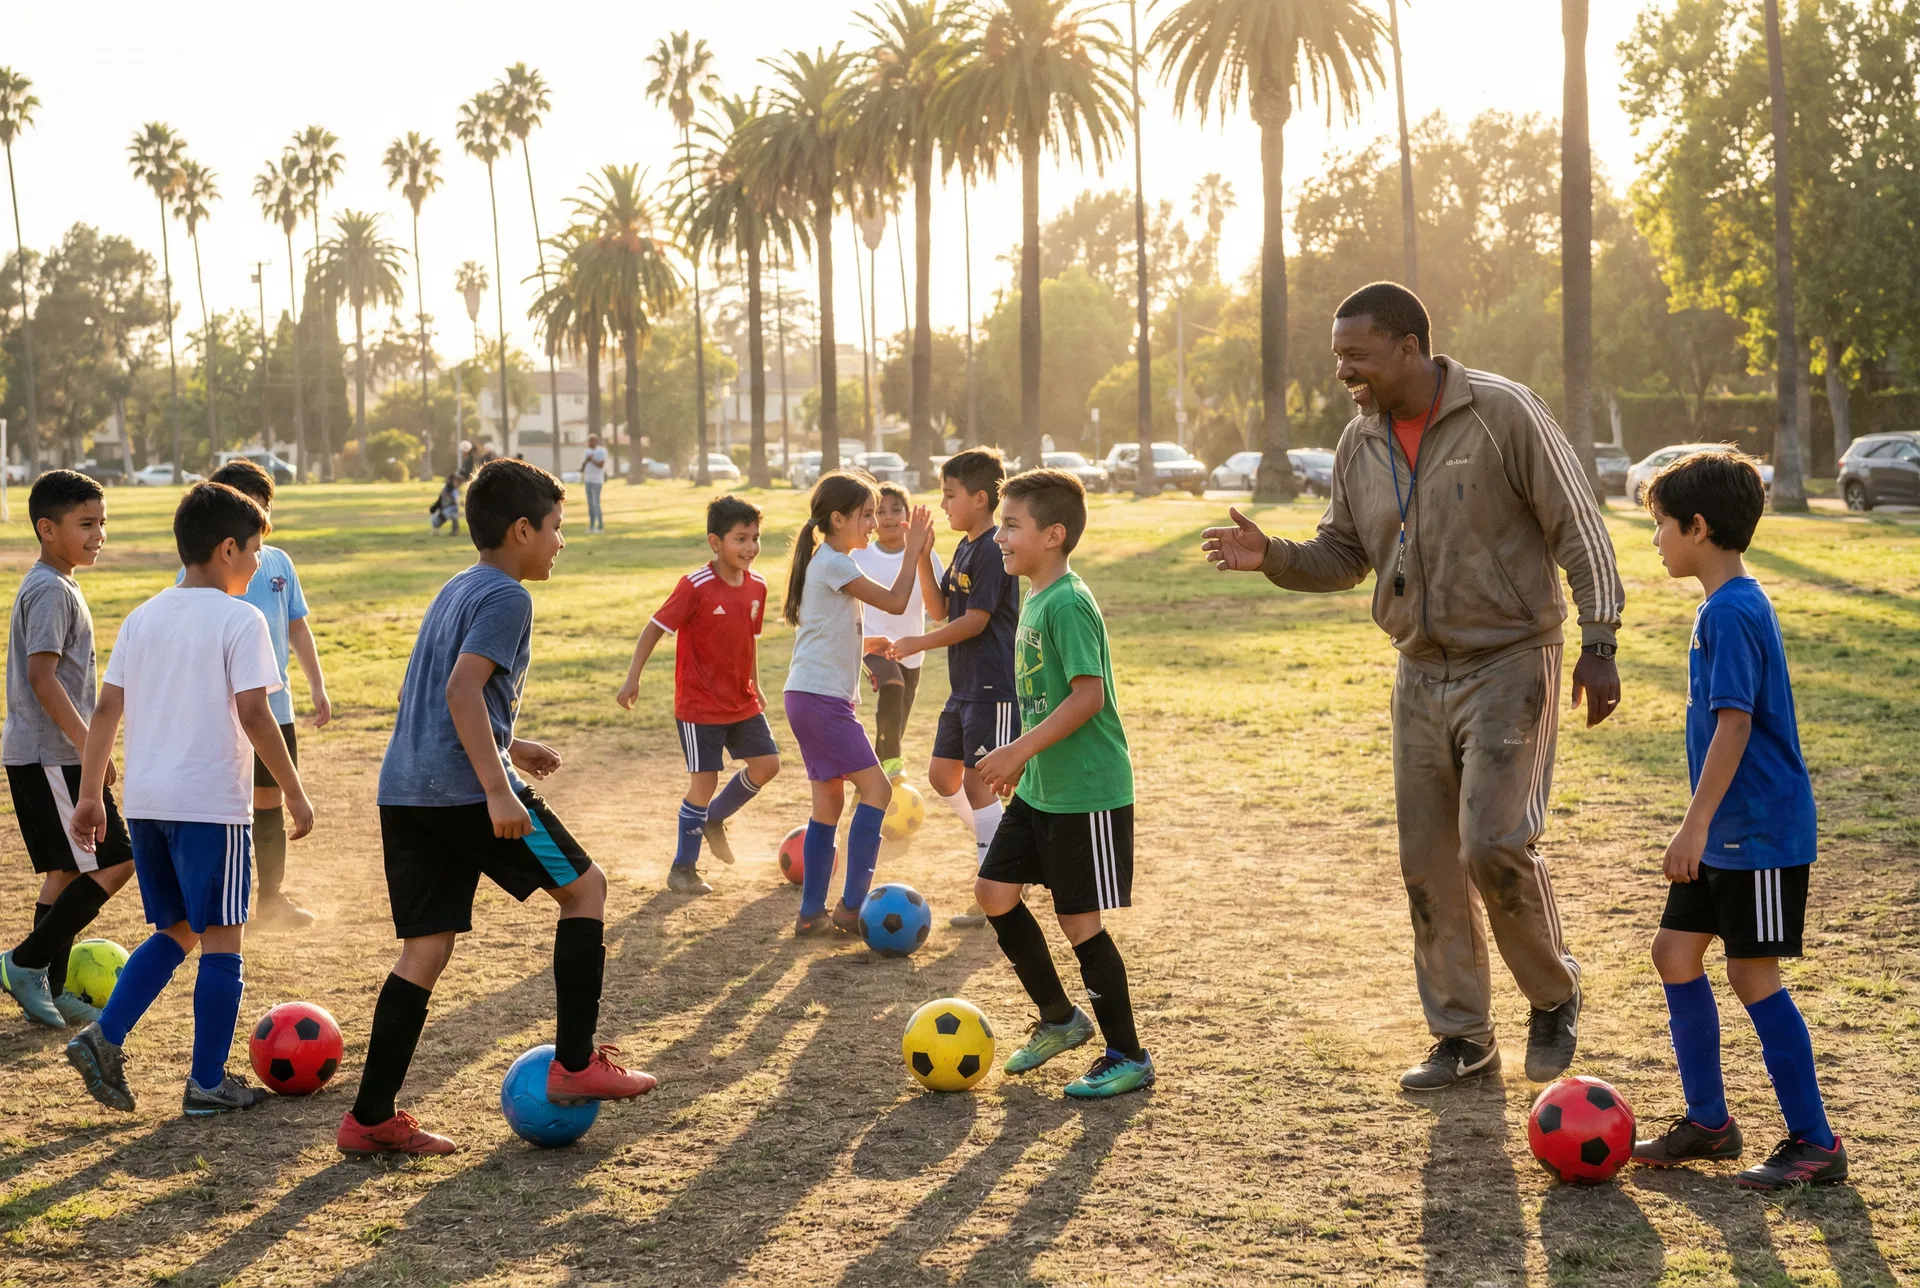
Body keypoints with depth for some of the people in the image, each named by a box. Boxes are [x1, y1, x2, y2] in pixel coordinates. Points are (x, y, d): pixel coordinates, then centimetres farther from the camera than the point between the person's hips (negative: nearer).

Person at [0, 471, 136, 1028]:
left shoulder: (50, 585, 16)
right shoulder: (51, 591, -16)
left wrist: (86, 744, 24)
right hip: (50, 757, -10)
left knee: (69, 868, 13)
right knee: (113, 862, -9)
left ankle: (49, 989, 19)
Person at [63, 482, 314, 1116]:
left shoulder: (142, 618, 10)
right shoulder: (239, 619, -9)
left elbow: (106, 711, 8)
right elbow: (253, 714, -15)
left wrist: (90, 796, 13)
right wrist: (295, 794, -8)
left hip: (145, 802, 7)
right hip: (211, 805, -7)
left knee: (176, 931, 19)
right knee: (221, 939, 4)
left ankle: (103, 1036, 4)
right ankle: (208, 1083, 7)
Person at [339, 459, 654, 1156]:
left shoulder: (456, 589, 21)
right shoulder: (505, 597, -8)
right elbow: (463, 689, -21)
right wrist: (498, 789, -25)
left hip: (403, 789, 9)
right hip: (466, 790, -9)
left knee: (425, 950, 9)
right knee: (585, 886, 7)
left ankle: (370, 1118, 7)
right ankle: (575, 1064, 7)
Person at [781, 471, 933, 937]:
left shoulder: (827, 561, 18)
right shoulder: (834, 564, -13)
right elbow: (895, 601, -14)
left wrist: (864, 644, 9)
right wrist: (914, 548, -6)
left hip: (808, 697, 10)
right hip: (822, 698, -10)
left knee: (829, 800, 10)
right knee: (876, 789, -8)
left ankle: (812, 913, 12)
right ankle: (852, 906, -8)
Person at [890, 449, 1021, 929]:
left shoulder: (992, 550, -17)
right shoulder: (964, 548, 13)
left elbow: (975, 620, -19)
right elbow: (941, 608, 13)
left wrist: (920, 644, -15)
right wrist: (923, 558, 2)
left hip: (993, 688, -10)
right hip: (964, 687, 10)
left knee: (977, 780, -8)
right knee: (943, 774, 13)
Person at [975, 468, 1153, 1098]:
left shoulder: (1069, 604, -19)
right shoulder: (1034, 600, 11)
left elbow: (1088, 695, -25)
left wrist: (1021, 749, -26)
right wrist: (1023, 760, 23)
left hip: (1089, 795, -10)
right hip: (1041, 789, 10)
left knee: (1079, 921, -3)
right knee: (994, 890, 10)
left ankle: (1129, 1057, 10)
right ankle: (1059, 1018, 25)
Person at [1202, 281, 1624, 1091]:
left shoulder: (1502, 413, -13)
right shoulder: (1359, 445, 5)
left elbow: (1577, 529, -10)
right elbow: (1342, 557, 14)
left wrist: (1597, 644, -13)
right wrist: (1272, 557, -6)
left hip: (1509, 662, -6)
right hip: (1421, 674, 6)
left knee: (1494, 843, -16)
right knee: (1428, 862, 6)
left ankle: (1554, 996, 10)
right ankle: (1463, 1037, 19)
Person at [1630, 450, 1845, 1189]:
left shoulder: (1730, 612, -19)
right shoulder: (1730, 604, 12)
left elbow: (1735, 723, -24)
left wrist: (1697, 822, -23)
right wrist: (1701, 826, 23)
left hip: (1762, 832, -10)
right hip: (1727, 834, 10)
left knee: (1753, 976, -4)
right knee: (1675, 952, 13)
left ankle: (1815, 1143, 5)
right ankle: (1708, 1121, 22)